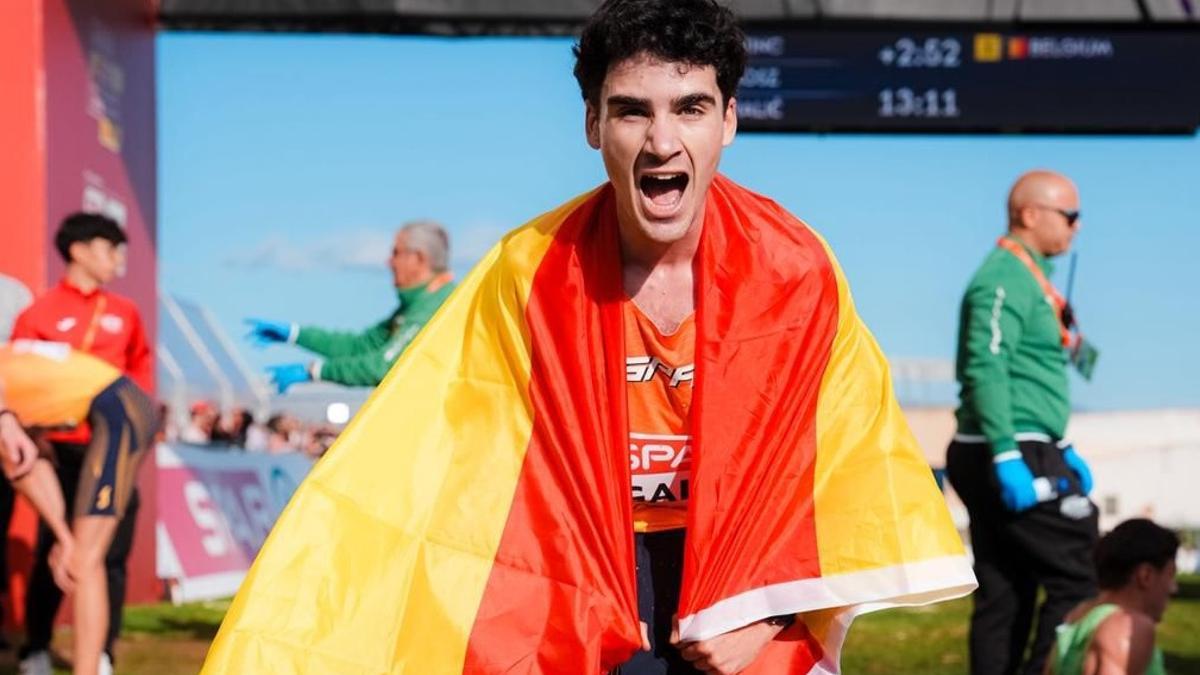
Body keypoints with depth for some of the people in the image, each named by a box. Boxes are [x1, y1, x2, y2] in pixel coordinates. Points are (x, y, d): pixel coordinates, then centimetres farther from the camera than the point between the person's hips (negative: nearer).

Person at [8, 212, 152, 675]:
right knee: (53, 552, 1)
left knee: (112, 554, 1)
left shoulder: (125, 313, 10)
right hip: (63, 450, -3)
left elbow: (140, 364, 23)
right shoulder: (40, 314, -3)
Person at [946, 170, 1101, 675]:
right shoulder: (1005, 278, -12)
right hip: (1014, 457, -10)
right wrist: (1007, 457, -27)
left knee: (1006, 596, 8)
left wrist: (1059, 450, 25)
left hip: (1017, 456, 10)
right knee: (1076, 580, -9)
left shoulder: (1027, 276, 20)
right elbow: (987, 370, -22)